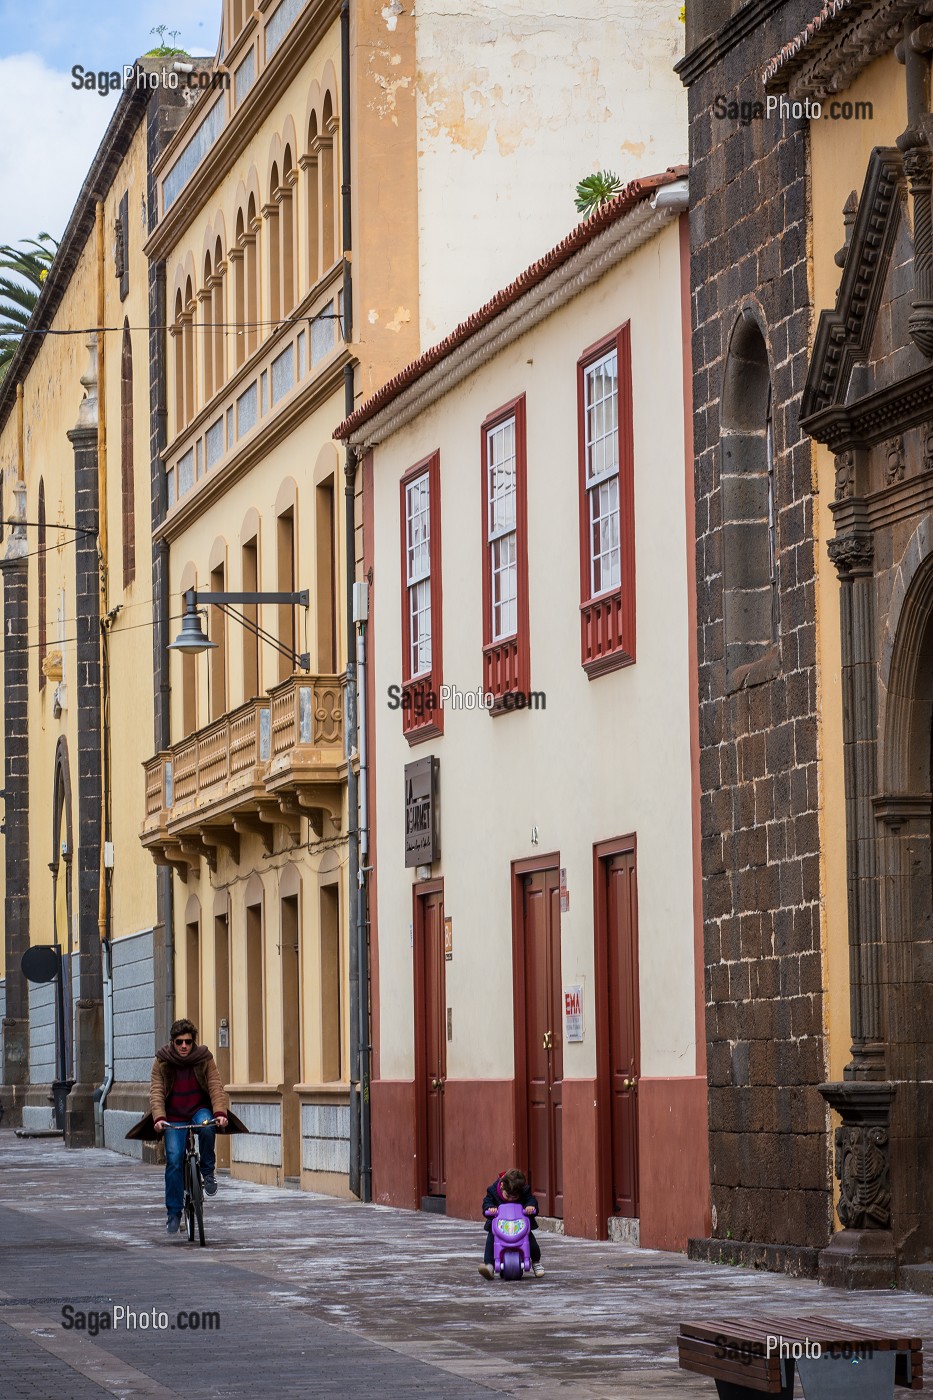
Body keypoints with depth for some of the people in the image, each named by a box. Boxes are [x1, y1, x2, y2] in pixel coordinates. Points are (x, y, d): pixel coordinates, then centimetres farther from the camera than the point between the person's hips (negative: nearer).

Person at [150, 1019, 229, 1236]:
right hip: (174, 1117, 0)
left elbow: (216, 1087, -13)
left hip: (199, 1110, 0)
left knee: (206, 1126, -36)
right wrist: (159, 1118, -29)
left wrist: (220, 1112, -30)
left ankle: (208, 1172, -14)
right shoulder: (162, 1062, -5)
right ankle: (174, 1212, -6)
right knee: (174, 1160, -14)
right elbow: (156, 1092, -12)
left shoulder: (204, 1059, -5)